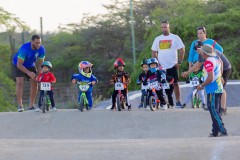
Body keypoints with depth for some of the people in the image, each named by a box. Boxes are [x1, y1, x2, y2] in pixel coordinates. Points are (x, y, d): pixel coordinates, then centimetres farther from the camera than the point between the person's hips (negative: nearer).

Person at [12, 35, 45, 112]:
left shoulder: (41, 49, -22)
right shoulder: (24, 49, -37)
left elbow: (40, 64, -11)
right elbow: (19, 64, -35)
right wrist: (28, 72, -49)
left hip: (30, 65, 5)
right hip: (18, 65, -5)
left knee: (35, 82, -8)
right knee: (20, 82, -21)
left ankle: (31, 105, -1)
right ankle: (20, 105, -18)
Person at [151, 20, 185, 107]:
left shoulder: (175, 38, 0)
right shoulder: (157, 39, 9)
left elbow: (182, 50, 1)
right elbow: (154, 52, 13)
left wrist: (179, 62, -5)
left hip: (173, 65, -3)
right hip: (161, 67, 3)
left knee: (175, 84, 1)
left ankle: (178, 102, 6)